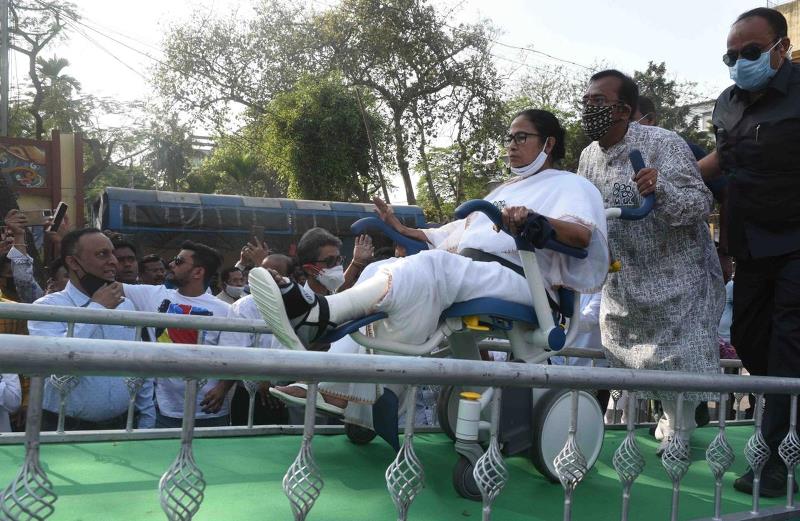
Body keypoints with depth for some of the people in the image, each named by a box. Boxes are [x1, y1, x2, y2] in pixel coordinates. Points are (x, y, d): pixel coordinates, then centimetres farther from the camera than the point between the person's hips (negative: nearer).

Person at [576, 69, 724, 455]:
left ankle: (679, 429, 19)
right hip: (624, 276, 7)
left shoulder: (663, 145, -21)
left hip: (676, 272, -7)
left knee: (676, 352, -2)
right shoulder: (589, 156, -1)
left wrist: (662, 189, -44)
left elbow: (702, 204, -25)